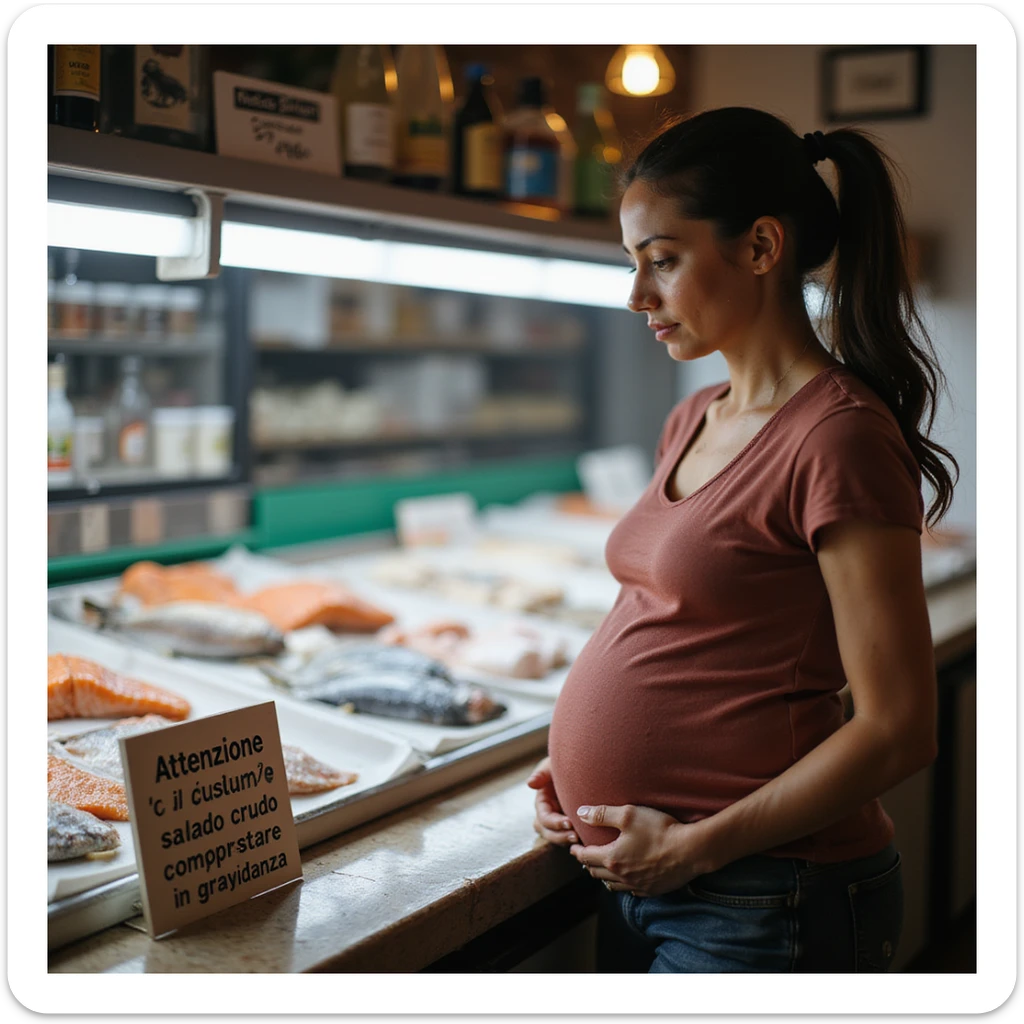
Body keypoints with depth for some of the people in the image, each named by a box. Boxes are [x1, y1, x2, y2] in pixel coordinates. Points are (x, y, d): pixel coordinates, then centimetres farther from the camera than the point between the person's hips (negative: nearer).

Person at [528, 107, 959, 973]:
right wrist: (578, 769, 3)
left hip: (762, 902, -7)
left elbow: (897, 730, -17)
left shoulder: (839, 436, -17)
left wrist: (696, 844, -16)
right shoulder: (692, 422, 8)